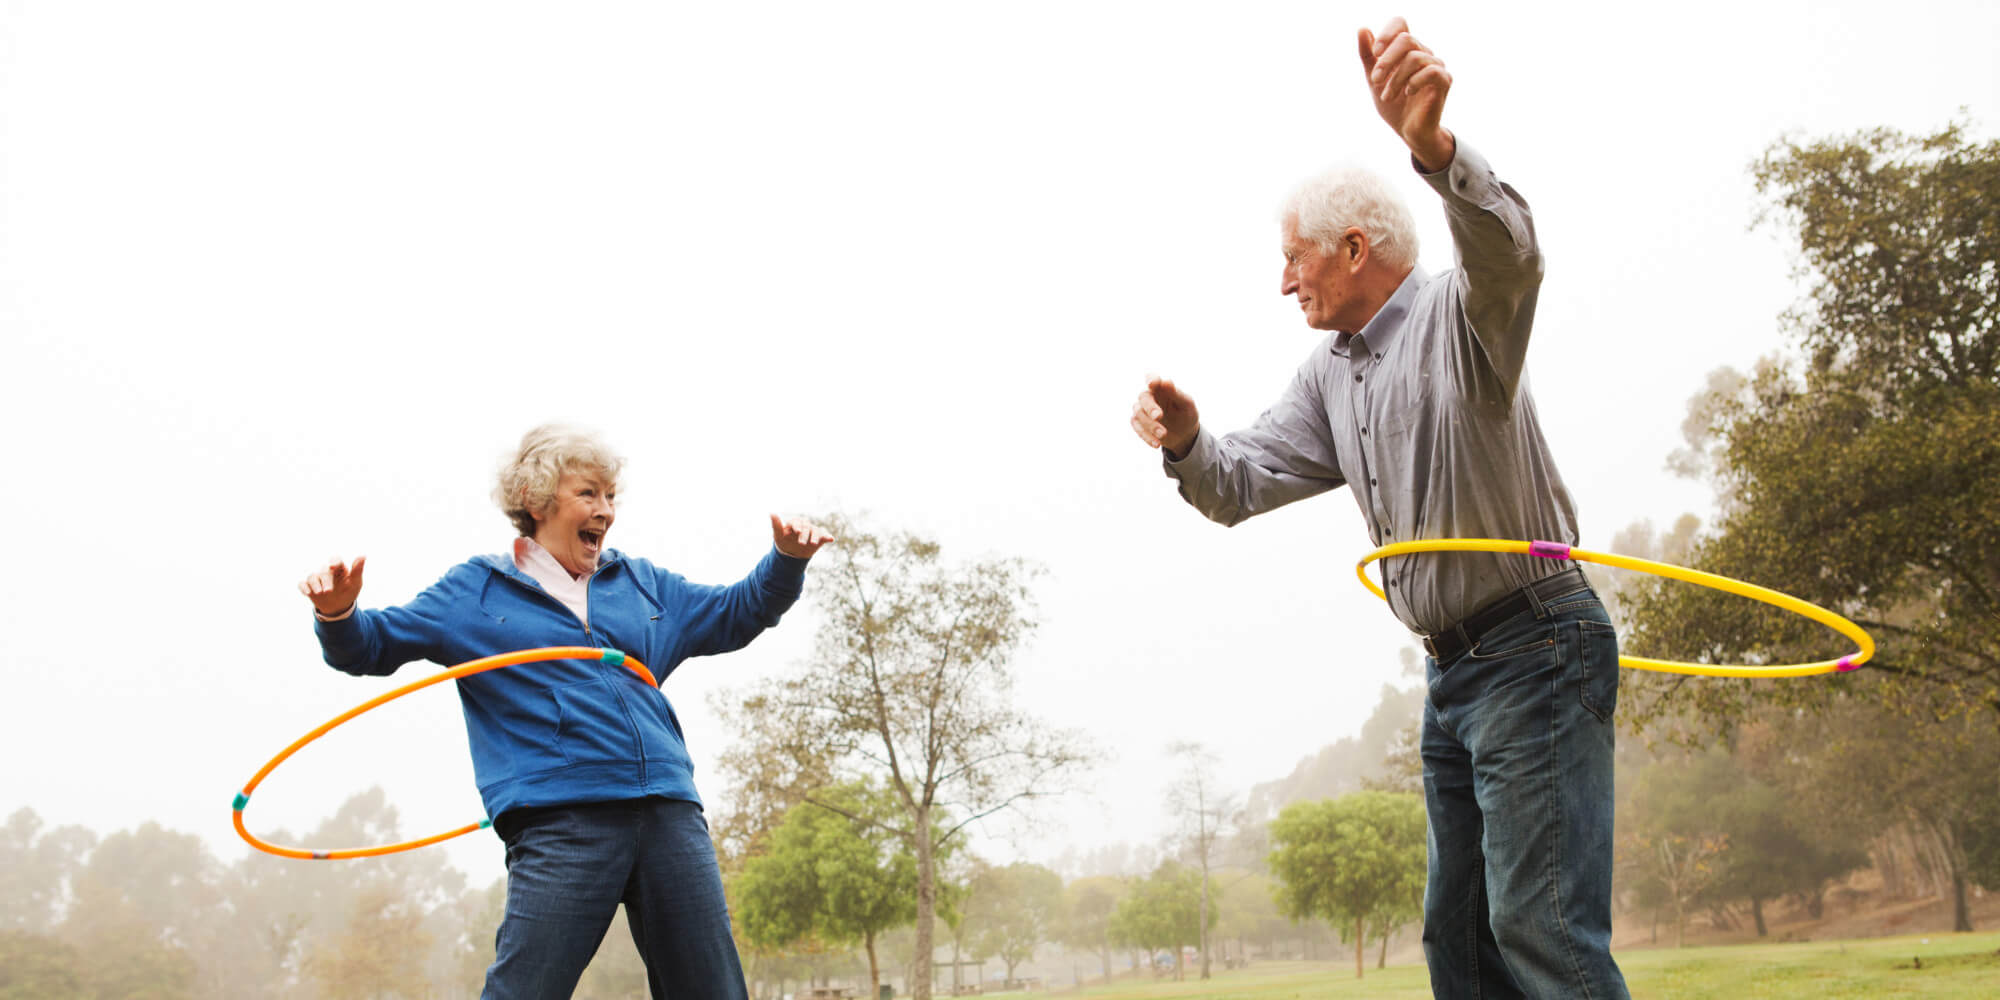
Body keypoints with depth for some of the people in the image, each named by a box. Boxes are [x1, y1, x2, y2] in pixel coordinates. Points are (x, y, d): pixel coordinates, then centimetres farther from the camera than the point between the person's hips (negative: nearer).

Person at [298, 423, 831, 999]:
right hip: (559, 821, -4)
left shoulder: (642, 584, 23)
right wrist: (338, 614, -11)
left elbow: (737, 614, 31)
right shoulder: (476, 590, 13)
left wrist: (787, 560, 13)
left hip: (669, 815, 4)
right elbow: (370, 646, 11)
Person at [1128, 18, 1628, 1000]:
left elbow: (1510, 255, -35)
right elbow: (1243, 484, 10)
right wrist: (1187, 442, -14)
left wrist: (1434, 146, -55)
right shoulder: (1327, 374, 14)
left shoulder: (1456, 312, -12)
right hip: (1451, 672, 9)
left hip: (1534, 650, -9)